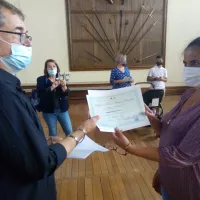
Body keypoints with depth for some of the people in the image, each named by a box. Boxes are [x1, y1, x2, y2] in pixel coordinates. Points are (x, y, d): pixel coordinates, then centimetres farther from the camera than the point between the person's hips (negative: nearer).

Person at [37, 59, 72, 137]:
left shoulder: (61, 79, 4)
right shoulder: (41, 80, -4)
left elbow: (66, 93, -6)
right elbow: (40, 94, -17)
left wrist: (64, 87, -28)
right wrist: (51, 88, -32)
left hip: (62, 109, 2)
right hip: (49, 111, -2)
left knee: (69, 131, 8)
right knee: (53, 133, 9)